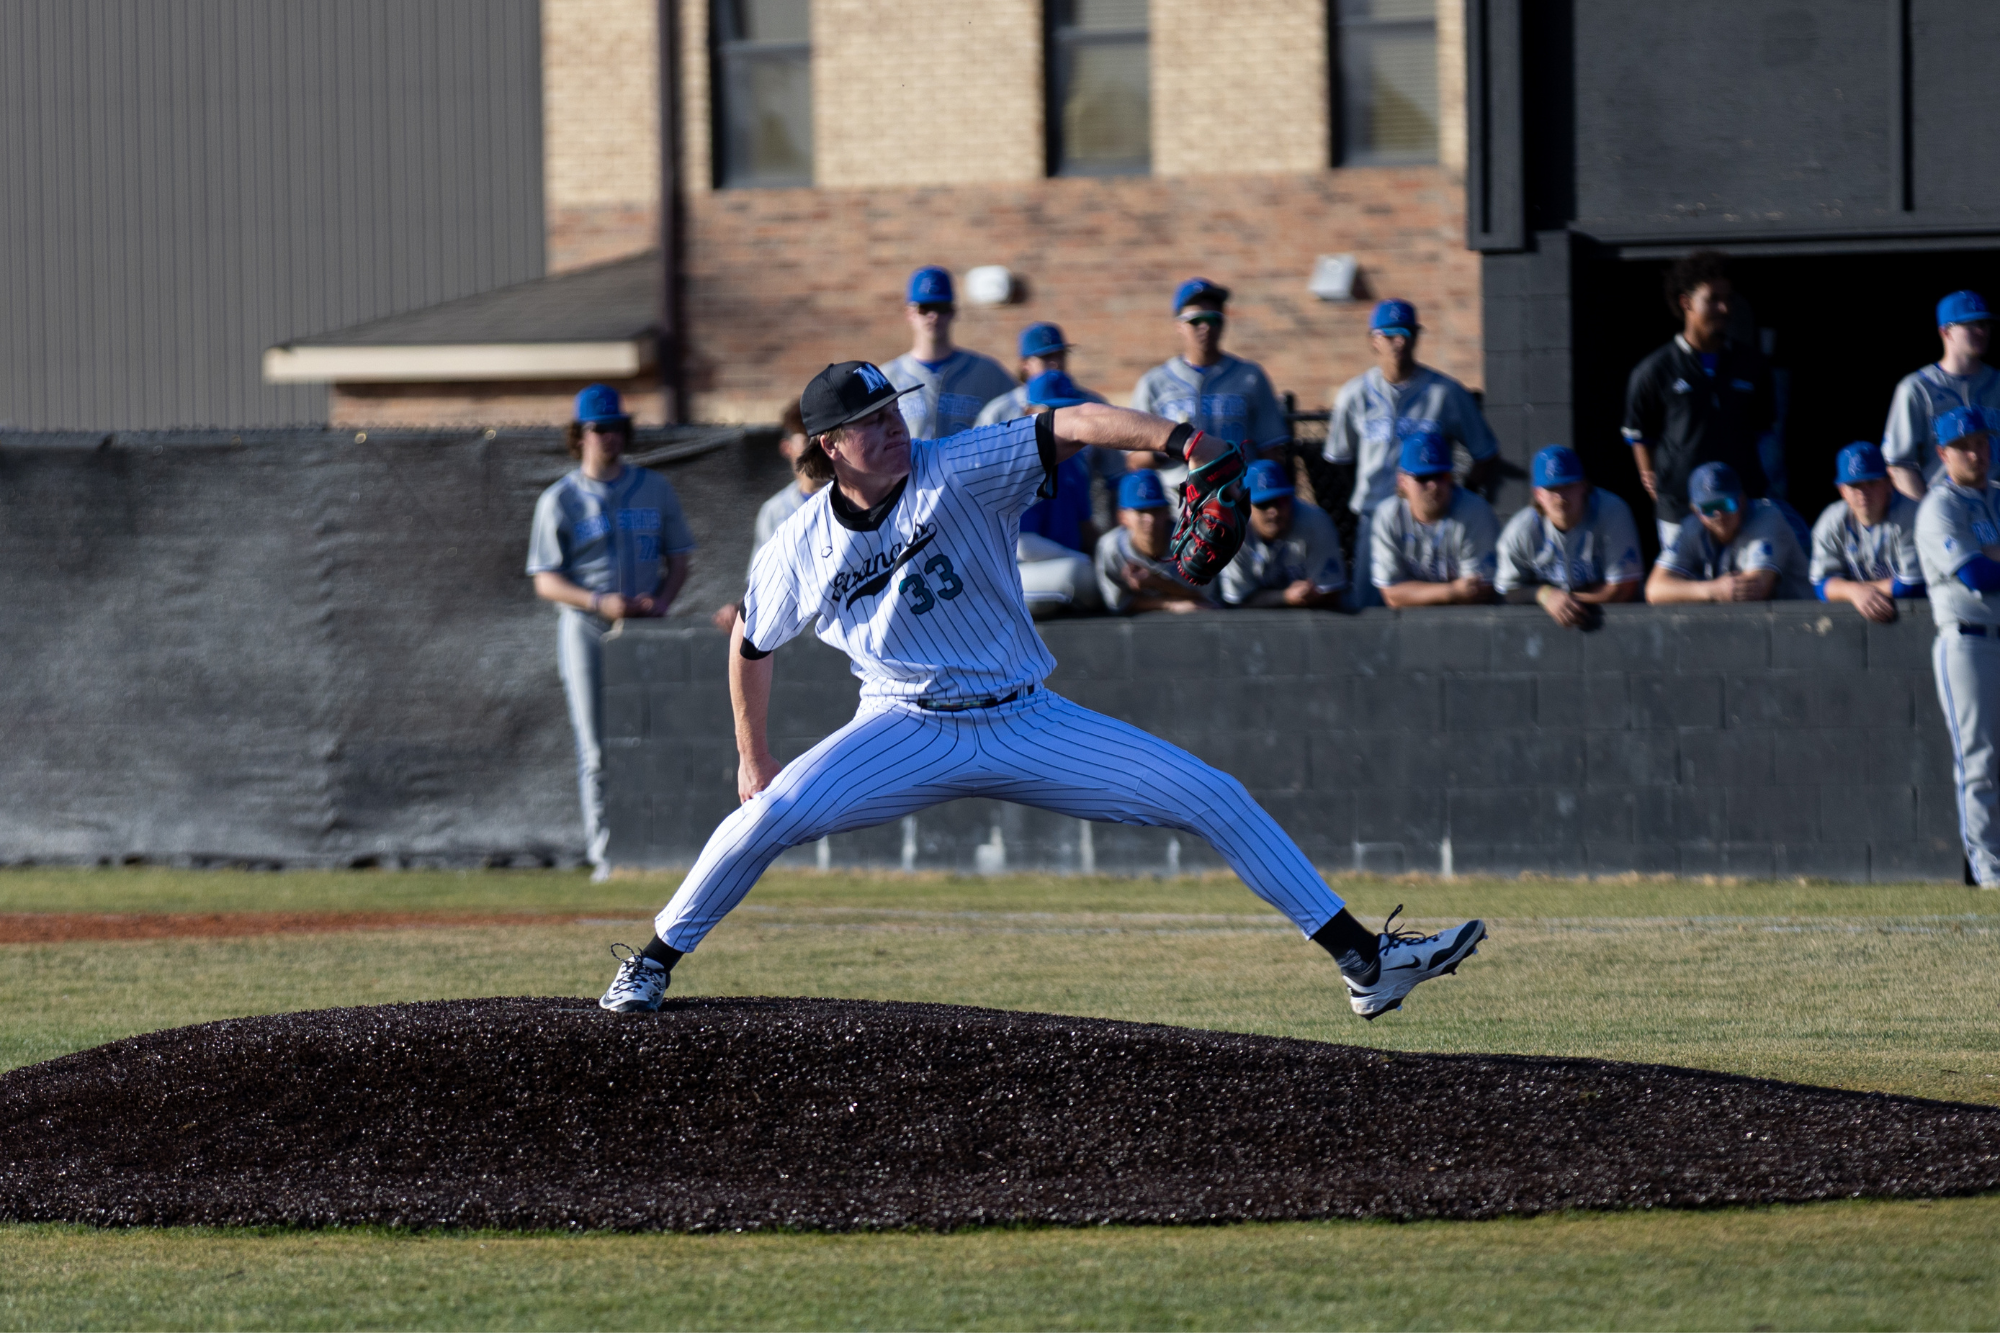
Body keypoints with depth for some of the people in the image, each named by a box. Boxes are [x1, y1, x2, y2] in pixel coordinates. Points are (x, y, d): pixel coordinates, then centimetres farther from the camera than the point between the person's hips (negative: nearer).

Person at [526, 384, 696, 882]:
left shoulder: (655, 489, 11)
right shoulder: (559, 500, 2)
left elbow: (678, 560, 14)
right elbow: (545, 581, -1)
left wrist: (661, 601, -7)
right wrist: (600, 603, -17)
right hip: (586, 629, -2)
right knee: (596, 750, -4)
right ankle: (605, 854, -3)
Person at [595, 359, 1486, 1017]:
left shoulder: (960, 473, -12)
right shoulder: (800, 550, -6)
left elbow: (1073, 425, -24)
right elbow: (751, 643, 12)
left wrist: (1172, 440, -41)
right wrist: (752, 758, 16)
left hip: (1027, 725, 1)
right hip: (909, 733, -1)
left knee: (1211, 796, -8)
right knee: (770, 814, -24)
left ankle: (1362, 959, -5)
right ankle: (654, 961, -3)